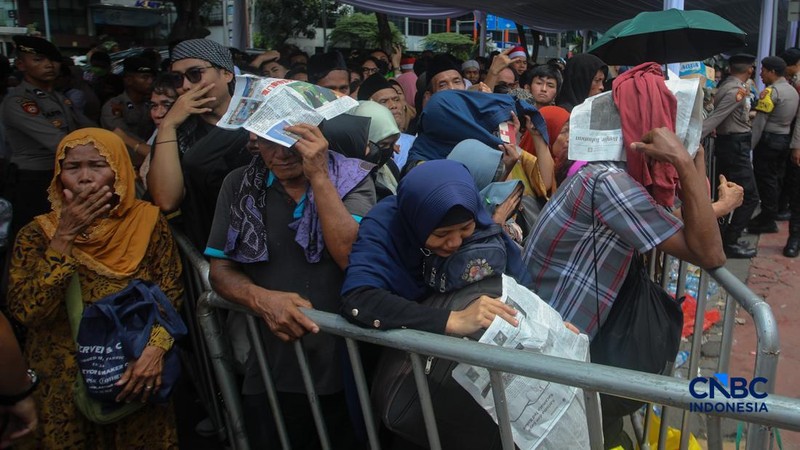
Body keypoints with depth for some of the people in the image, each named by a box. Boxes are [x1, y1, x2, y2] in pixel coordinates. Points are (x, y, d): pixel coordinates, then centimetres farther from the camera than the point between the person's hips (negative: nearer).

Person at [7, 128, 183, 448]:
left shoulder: (147, 222, -5)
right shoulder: (37, 234, -5)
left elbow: (171, 295, -3)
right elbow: (25, 312, -16)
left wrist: (155, 349, -20)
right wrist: (64, 235, -20)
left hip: (135, 378, 0)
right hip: (61, 383, 0)